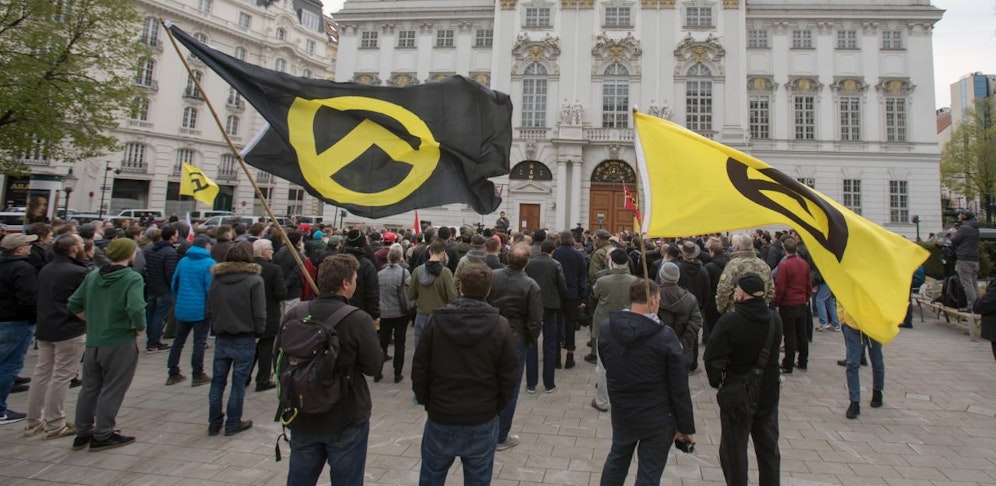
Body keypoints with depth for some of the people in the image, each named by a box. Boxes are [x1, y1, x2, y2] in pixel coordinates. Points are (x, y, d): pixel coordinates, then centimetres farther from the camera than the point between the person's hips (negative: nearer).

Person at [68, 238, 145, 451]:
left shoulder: (93, 276, 5)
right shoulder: (132, 278, -15)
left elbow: (74, 304, 8)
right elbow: (136, 309, -28)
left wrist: (92, 321, 16)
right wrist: (141, 327, -11)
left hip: (93, 342, 6)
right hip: (120, 343, -6)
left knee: (89, 389, 18)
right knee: (112, 390, 6)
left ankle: (82, 433, 29)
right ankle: (103, 436, 15)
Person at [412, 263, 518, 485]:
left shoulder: (436, 321, -9)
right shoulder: (500, 326, -11)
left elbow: (419, 369, -4)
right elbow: (508, 376, -6)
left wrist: (427, 402, 9)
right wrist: (496, 408, 9)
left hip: (440, 418, 1)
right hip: (483, 422, 0)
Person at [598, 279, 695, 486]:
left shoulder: (606, 329, -6)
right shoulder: (665, 336, -19)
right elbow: (679, 388, -13)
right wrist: (686, 426, -2)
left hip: (621, 412, 4)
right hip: (658, 418, -4)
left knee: (617, 457, 27)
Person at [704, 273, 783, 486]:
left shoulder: (729, 322, -23)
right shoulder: (775, 319, -5)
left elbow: (712, 358, -25)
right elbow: (773, 352, 6)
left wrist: (716, 381, -8)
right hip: (768, 394, 5)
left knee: (734, 450, 10)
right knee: (769, 448, 20)